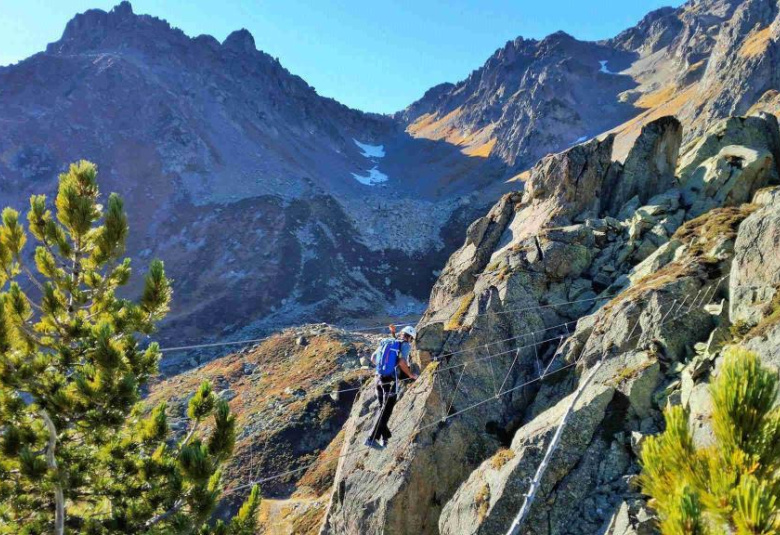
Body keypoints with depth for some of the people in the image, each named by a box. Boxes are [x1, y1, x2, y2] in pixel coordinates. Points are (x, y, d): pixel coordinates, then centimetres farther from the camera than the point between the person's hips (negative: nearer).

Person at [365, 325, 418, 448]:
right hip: (391, 380, -6)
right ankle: (372, 439, -7)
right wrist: (411, 375, -3)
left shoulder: (386, 341, 13)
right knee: (386, 410, 0)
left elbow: (373, 358, 16)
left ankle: (385, 435, 27)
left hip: (379, 378, 6)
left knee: (382, 408, 20)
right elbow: (402, 362, -17)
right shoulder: (406, 345, -3)